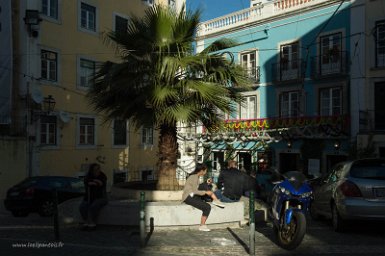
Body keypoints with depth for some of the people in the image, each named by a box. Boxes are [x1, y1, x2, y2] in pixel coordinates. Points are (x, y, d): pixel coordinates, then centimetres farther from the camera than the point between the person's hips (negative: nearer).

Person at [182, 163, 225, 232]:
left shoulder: (196, 176, 12)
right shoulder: (194, 177, -17)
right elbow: (195, 191, -20)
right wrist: (206, 192, -13)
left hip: (193, 196, 9)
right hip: (188, 197, -9)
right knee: (207, 207, -17)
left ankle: (216, 201, -6)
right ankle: (202, 226, -10)